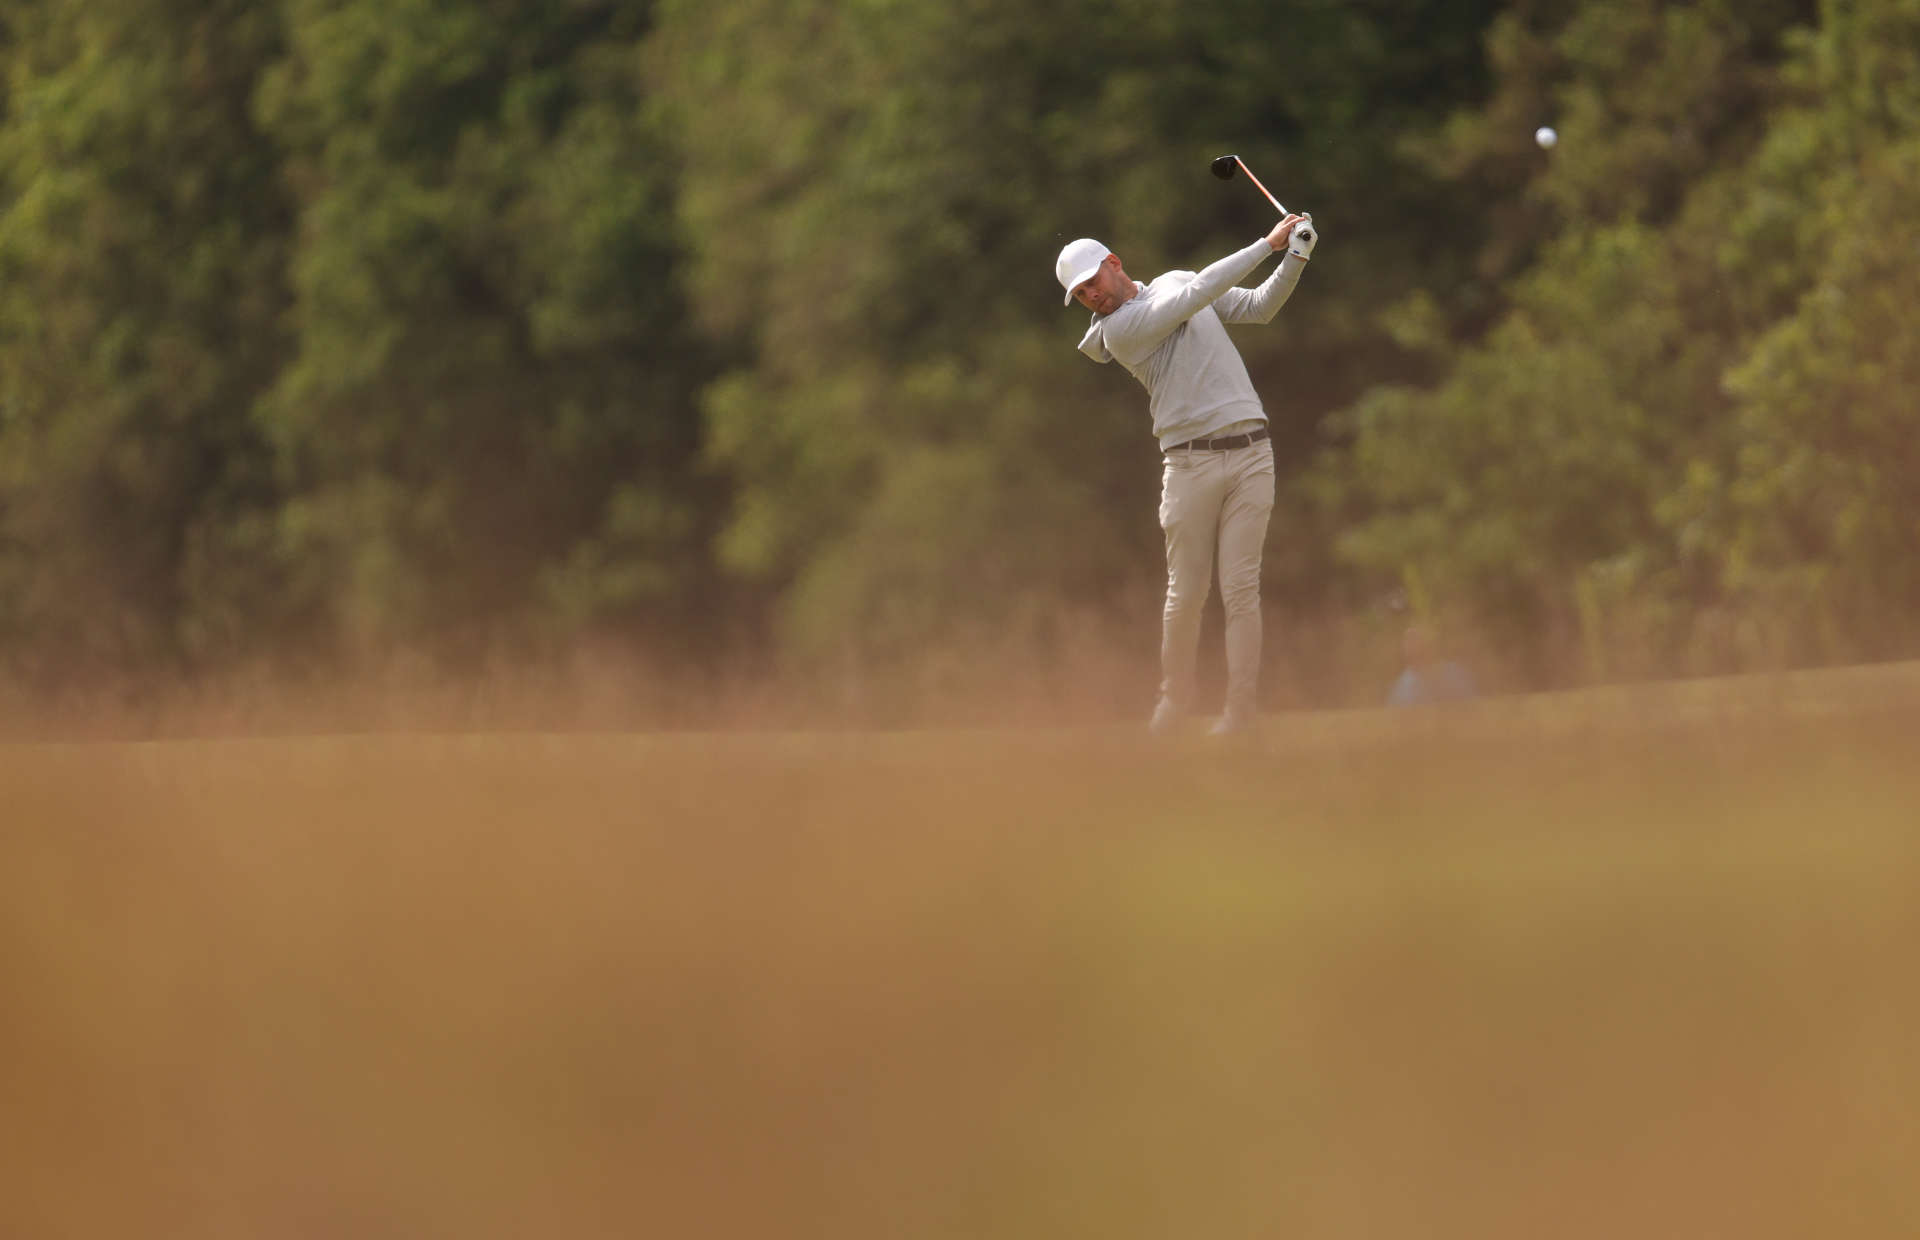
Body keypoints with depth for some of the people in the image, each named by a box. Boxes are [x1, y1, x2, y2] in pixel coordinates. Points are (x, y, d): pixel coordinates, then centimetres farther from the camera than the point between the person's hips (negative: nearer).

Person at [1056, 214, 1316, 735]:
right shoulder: (1117, 329, -6)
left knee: (1240, 588, -4)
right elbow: (1196, 296, -14)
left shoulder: (1174, 280, 16)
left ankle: (1240, 711, -6)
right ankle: (1176, 694, 21)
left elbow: (1260, 307, 17)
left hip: (1249, 452, 3)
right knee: (1187, 593, 0)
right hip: (1190, 462, -3)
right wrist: (1268, 244, -12)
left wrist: (1295, 259, -2)